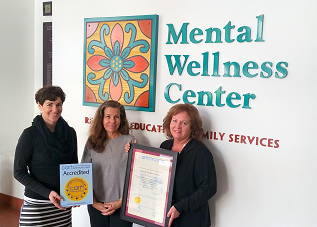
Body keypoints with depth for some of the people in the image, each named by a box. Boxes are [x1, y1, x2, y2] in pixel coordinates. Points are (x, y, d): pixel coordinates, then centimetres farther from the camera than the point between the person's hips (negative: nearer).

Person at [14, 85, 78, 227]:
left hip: (63, 203, 4)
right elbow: (19, 172, -8)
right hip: (36, 203, -4)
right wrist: (47, 193, -17)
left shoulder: (70, 133, 4)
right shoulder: (30, 134, -9)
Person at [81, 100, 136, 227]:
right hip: (97, 206, 2)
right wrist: (94, 202, -2)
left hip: (122, 206, -2)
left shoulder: (130, 142, -6)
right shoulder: (92, 142, 3)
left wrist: (122, 201, -8)